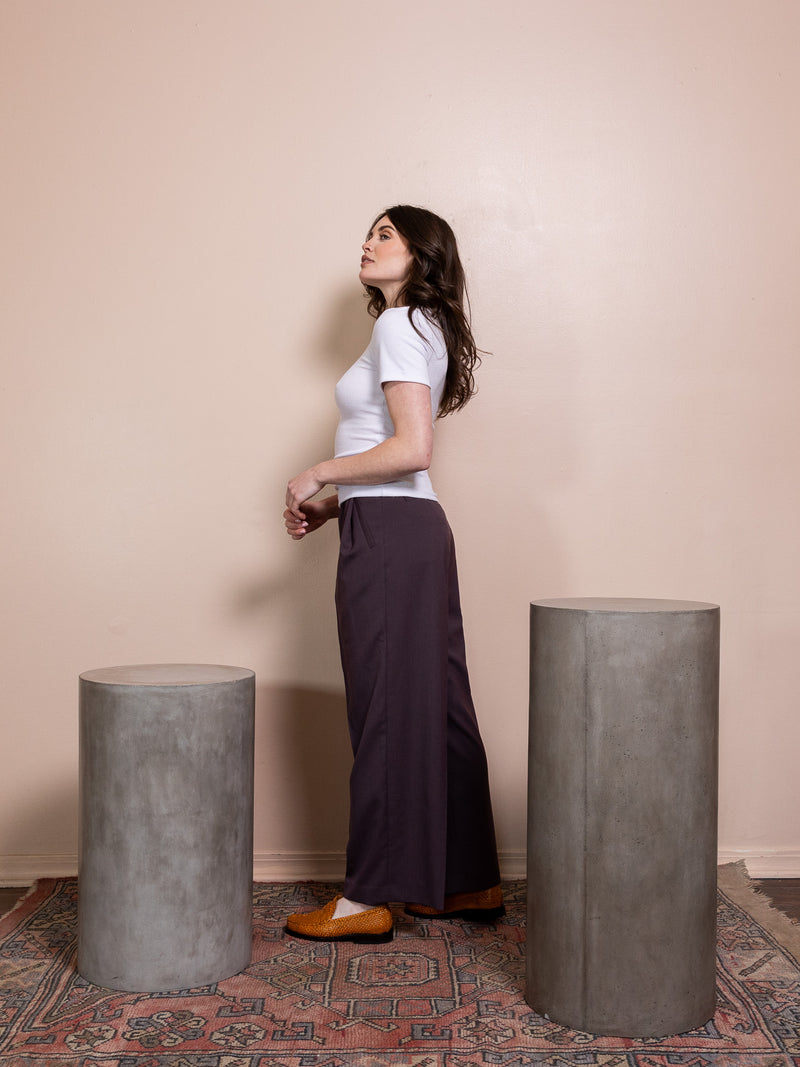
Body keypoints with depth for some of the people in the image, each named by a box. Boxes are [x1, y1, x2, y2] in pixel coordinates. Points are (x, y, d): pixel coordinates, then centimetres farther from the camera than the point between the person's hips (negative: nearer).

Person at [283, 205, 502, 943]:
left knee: (387, 710, -4)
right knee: (436, 705, 12)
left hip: (389, 531, -10)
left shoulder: (399, 325, -9)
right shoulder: (422, 329, 20)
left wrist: (318, 474, -10)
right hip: (416, 529, 10)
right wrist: (330, 506, 14)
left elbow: (411, 449, -21)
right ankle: (471, 881, 21)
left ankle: (370, 897, 7)